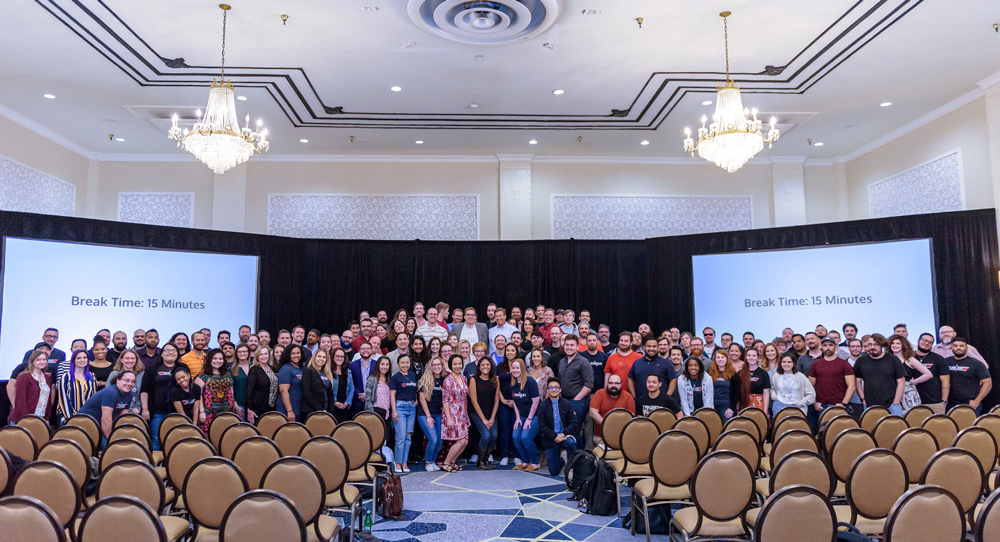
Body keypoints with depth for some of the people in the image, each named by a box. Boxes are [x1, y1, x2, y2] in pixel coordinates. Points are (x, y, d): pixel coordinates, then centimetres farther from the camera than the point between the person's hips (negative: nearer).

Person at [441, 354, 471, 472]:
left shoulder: (464, 379, 11)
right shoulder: (448, 380, -9)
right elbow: (444, 400, -11)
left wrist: (467, 416, 16)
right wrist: (448, 419, -16)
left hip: (462, 415, 7)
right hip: (452, 414, -7)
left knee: (465, 442, 2)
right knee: (460, 441, -13)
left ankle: (452, 462, 18)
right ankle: (445, 464, 2)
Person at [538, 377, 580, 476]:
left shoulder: (567, 404, -3)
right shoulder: (543, 406, -3)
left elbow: (574, 423, -7)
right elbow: (542, 427, -6)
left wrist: (563, 434, -22)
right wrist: (555, 437, -18)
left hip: (565, 435, 0)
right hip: (550, 440, 1)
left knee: (571, 442, -37)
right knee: (554, 472, 1)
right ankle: (561, 462, 38)